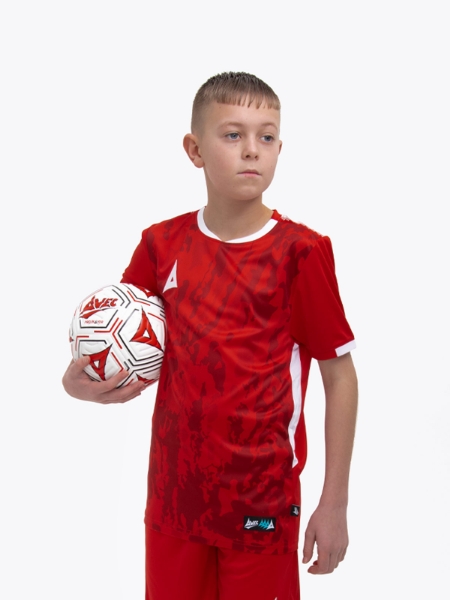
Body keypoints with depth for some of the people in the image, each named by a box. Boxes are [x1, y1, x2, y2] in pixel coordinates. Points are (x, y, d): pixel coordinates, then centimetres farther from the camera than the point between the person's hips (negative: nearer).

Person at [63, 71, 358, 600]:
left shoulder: (299, 252, -10)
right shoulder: (163, 245, 1)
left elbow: (339, 375, -6)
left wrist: (334, 504, -5)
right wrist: (79, 381, -12)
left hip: (262, 506, -3)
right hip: (173, 494, 4)